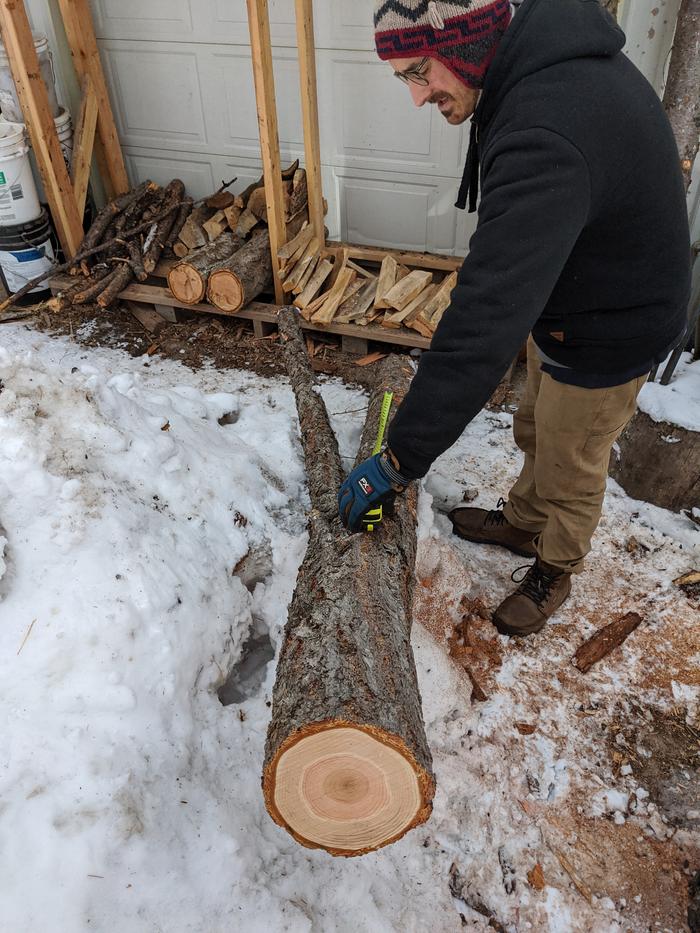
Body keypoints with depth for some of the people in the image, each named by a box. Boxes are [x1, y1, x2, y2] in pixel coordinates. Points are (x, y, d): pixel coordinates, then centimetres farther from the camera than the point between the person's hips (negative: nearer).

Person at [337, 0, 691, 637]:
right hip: (560, 299, 9)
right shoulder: (559, 55, -6)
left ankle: (556, 570, 41)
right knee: (536, 435, 25)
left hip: (606, 337, -9)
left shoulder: (542, 141, -39)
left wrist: (401, 459, -37)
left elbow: (485, 323, -42)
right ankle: (522, 523, 50)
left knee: (569, 471, 14)